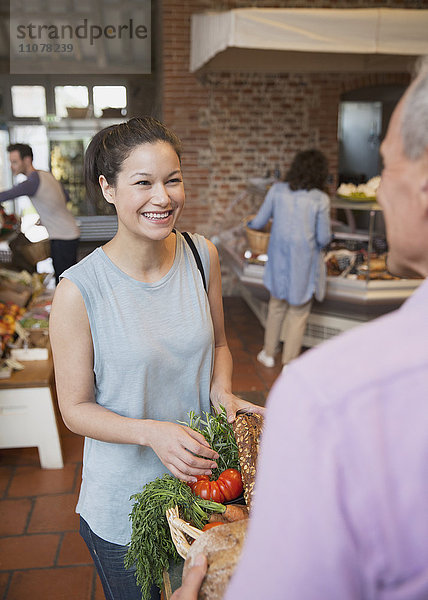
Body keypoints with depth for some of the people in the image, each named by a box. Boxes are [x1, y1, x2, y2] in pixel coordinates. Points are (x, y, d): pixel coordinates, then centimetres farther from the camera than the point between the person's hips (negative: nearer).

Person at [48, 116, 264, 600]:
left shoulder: (202, 256, -9)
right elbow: (76, 409, -14)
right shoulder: (79, 290, -22)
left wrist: (221, 391, -13)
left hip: (201, 474, 4)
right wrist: (152, 432, -29)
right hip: (123, 502, -3)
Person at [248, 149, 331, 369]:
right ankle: (289, 364, 20)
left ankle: (268, 353, 35)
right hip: (304, 262, -3)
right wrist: (319, 240, 16)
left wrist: (250, 224, 25)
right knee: (298, 313, 11)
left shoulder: (277, 190, -4)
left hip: (278, 259, 3)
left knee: (276, 307, 21)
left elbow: (259, 222, 3)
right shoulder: (320, 199, -11)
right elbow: (323, 237, -8)